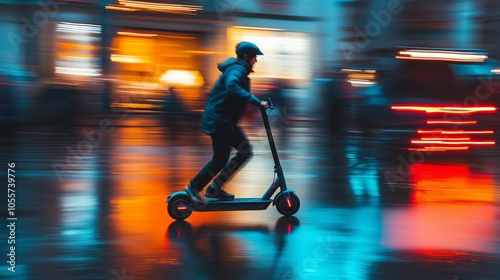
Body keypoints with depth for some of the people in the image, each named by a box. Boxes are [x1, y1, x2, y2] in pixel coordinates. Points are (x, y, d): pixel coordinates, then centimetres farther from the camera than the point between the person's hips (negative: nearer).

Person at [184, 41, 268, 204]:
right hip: (218, 120, -10)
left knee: (245, 151, 6)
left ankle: (215, 189, 11)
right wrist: (256, 101, -38)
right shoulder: (237, 69, -15)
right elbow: (232, 87, -37)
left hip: (226, 121, 10)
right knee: (220, 159, -6)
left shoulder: (237, 69, 18)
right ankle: (194, 187, 13)